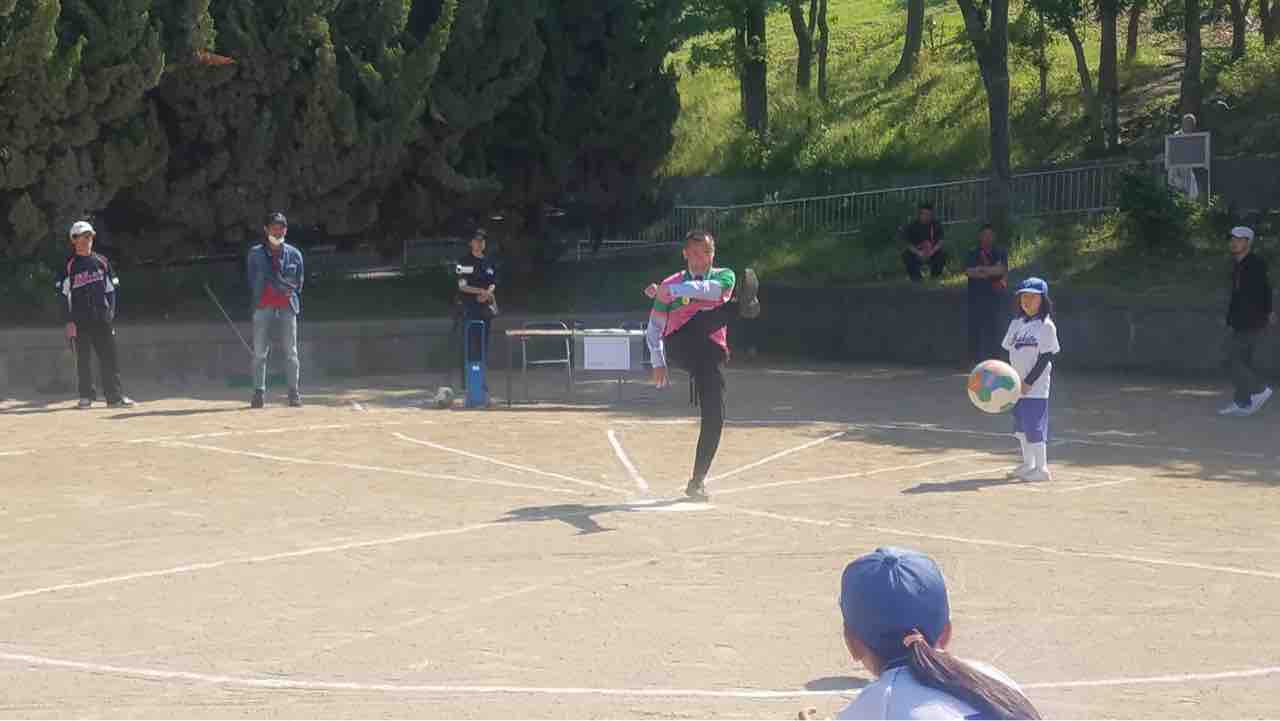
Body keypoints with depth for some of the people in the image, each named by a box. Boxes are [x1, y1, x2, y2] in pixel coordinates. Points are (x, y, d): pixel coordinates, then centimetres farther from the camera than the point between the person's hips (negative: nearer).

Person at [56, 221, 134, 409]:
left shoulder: (102, 262, 10)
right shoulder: (69, 266, 1)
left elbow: (111, 289, 12)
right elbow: (64, 295, -2)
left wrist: (110, 314, 2)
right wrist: (69, 321, -10)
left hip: (103, 320, 2)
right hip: (79, 321, -2)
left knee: (110, 358, -1)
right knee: (83, 359, 1)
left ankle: (115, 396, 0)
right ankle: (86, 396, 9)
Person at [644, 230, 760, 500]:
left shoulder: (724, 276, 13)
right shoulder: (671, 283, 15)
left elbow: (710, 289, -12)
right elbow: (654, 328, 17)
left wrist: (670, 291, -20)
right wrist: (658, 363, 7)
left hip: (710, 352, 1)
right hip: (678, 346, -1)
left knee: (714, 417, -8)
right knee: (706, 316, -30)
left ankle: (697, 482, 4)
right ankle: (742, 304, -64)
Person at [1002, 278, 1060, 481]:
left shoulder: (1046, 326, -9)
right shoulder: (1016, 324, 10)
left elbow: (1045, 357, -12)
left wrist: (1029, 382, -16)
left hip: (1036, 386, -7)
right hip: (1017, 386, 7)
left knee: (1035, 426, -8)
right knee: (1020, 425, 14)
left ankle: (1042, 469, -2)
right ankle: (1028, 465, 26)